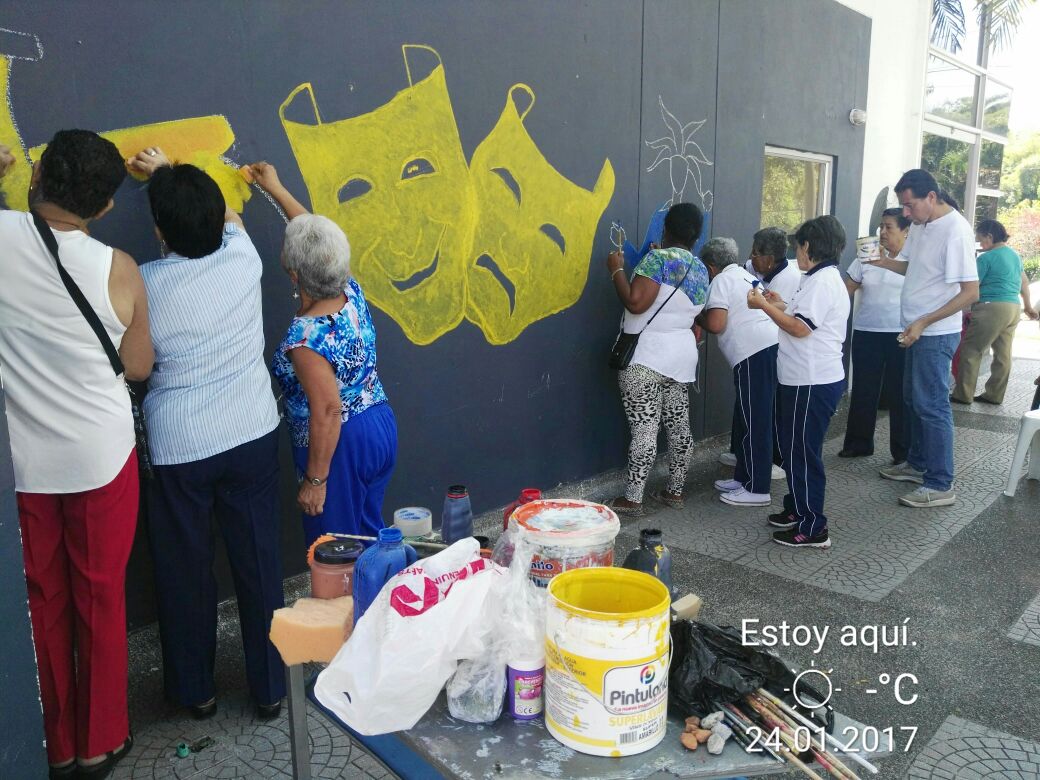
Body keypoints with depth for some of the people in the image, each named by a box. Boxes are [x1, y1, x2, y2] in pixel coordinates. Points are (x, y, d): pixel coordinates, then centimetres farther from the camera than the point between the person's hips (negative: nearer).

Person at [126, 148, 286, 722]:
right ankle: (271, 687, 27)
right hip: (252, 436, 3)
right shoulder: (243, 256, -7)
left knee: (185, 572, 16)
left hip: (179, 449, -2)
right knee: (260, 562, 13)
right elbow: (228, 217, 17)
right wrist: (170, 174, 28)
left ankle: (195, 690, 34)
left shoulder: (145, 283, -15)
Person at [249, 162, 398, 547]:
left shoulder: (305, 337, -25)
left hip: (339, 446, -8)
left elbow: (327, 412, -25)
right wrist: (276, 188, 22)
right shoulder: (352, 292, -3)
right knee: (370, 536, 22)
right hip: (381, 427, 8)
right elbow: (318, 234, 13)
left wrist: (315, 480, -17)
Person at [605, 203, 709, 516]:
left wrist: (617, 270, -8)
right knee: (678, 425, 12)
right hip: (680, 355, 8)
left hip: (646, 356, -8)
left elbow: (635, 303, -21)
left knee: (644, 428, -6)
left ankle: (632, 499, -2)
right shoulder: (701, 270, 12)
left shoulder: (658, 258, -13)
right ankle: (675, 491, 22)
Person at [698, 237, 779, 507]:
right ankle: (744, 478, 25)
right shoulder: (747, 277, 24)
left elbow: (715, 324, -12)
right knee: (746, 420, 16)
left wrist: (698, 316, 6)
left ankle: (757, 489, 1)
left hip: (755, 355, -9)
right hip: (770, 348, 9)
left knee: (754, 423, -4)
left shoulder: (722, 281, -2)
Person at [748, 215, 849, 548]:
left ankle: (813, 528, 4)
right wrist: (780, 305, 14)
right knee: (795, 448, 19)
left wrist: (764, 306, -14)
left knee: (802, 452, -4)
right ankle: (798, 509, 31)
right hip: (809, 380, 11)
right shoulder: (826, 278, 16)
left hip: (813, 383, -11)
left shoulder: (822, 281, -17)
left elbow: (800, 328, -23)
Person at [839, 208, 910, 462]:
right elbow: (845, 290, 9)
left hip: (901, 335, -3)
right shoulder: (868, 256, 7)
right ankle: (858, 443, 21)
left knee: (899, 393, 4)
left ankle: (903, 451, 15)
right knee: (863, 391, 8)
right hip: (866, 333, 3)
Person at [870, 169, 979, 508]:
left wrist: (923, 322, -24)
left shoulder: (955, 231, -20)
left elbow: (970, 292, -21)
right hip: (917, 330, 9)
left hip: (936, 333, -9)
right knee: (913, 400, 18)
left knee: (931, 406, -4)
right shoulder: (921, 225, 6)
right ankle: (918, 464, 33)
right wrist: (882, 261, 1)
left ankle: (941, 485, 4)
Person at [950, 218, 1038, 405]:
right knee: (1003, 354, 10)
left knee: (970, 350, -3)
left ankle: (963, 394, -3)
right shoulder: (1015, 255, 15)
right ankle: (994, 395, 16)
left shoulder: (986, 258, -11)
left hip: (992, 308, -9)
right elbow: (1025, 283, 25)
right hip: (1014, 309, 9)